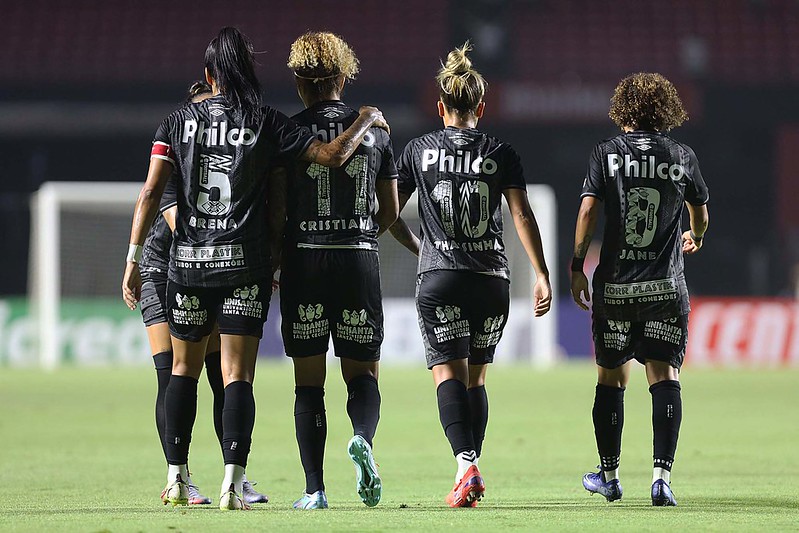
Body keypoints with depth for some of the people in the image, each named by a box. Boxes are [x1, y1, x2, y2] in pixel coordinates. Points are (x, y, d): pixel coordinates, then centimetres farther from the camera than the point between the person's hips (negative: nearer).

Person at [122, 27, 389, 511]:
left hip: (188, 261, 2)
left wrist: (133, 261, 0)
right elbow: (334, 155, -5)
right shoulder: (266, 122, -2)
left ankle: (177, 477, 15)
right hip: (245, 264, -2)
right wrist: (367, 120, 14)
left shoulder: (179, 122, 3)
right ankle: (233, 482, -15)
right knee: (238, 375, -3)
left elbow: (151, 194, -2)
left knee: (184, 369, 16)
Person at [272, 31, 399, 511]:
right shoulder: (374, 131, 7)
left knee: (309, 381, 4)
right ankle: (363, 438, -21)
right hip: (360, 262, 2)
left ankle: (315, 489, -1)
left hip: (305, 260, -2)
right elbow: (391, 211, 11)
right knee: (362, 372, 11)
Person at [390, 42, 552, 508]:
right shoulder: (501, 153, 3)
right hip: (492, 278, 1)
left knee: (448, 373, -6)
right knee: (476, 377, 13)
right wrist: (542, 276, -4)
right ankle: (470, 471, 12)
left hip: (439, 277, -1)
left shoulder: (420, 150, 4)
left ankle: (467, 466, -26)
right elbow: (522, 215, -5)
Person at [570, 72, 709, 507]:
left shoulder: (606, 154, 0)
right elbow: (700, 214, 17)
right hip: (666, 286, 0)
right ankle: (662, 475, -17)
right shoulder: (683, 157, 4)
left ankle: (609, 474, 22)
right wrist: (694, 238, 40)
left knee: (610, 377, 14)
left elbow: (588, 210, -9)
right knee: (665, 376, -2)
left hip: (614, 286, 0)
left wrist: (577, 267, -2)